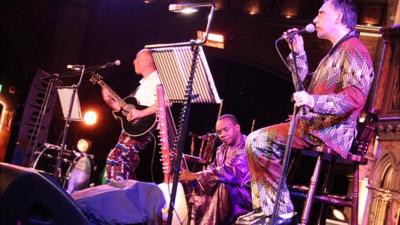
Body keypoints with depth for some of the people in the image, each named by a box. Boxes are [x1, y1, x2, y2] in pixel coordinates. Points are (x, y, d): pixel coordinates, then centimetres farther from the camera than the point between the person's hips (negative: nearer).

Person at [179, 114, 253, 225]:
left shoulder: (247, 147, -17)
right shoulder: (222, 149, 11)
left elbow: (230, 172, -27)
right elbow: (212, 169, 6)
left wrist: (196, 176, -28)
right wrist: (189, 178, -14)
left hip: (247, 193, -8)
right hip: (225, 191, 8)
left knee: (222, 187, -32)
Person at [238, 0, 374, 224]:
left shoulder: (353, 49, -9)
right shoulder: (338, 51, 25)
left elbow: (356, 96, -24)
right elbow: (307, 85, 30)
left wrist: (314, 102, -35)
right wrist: (298, 52, 22)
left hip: (330, 131, -11)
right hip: (317, 125, 11)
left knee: (258, 141, -20)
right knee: (257, 141, 13)